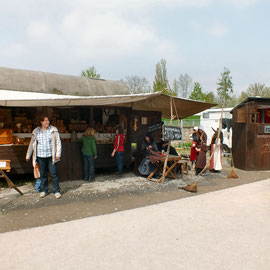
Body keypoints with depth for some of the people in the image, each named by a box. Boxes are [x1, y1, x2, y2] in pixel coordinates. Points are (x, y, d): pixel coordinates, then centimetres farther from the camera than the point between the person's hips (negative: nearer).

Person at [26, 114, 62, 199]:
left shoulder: (53, 130, 0)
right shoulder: (36, 132, 6)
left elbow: (58, 142, -1)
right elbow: (32, 144, 15)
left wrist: (58, 154, -9)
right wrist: (28, 155, 18)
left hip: (51, 156, -2)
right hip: (40, 156, 2)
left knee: (54, 173, -3)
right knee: (43, 174, 11)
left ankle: (56, 191, 6)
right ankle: (44, 190, 25)